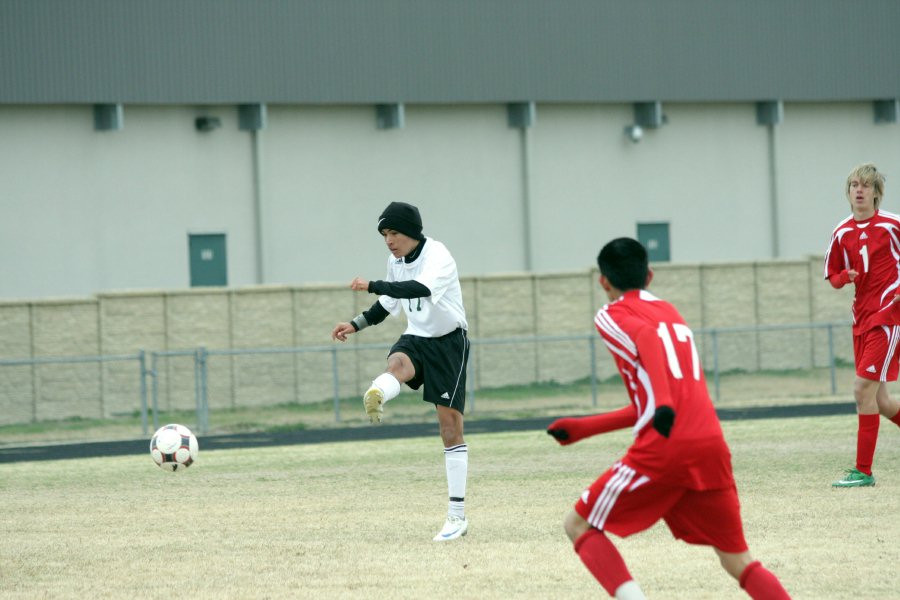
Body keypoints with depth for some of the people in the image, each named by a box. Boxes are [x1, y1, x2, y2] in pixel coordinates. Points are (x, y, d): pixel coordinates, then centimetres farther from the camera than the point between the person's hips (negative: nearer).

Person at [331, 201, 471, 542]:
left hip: (448, 341, -6)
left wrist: (372, 286, -46)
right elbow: (389, 304, 21)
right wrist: (356, 325, 9)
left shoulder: (437, 256, -19)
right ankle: (375, 397, -71)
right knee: (397, 363, -33)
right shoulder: (396, 261, 5)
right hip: (416, 338, 6)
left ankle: (457, 516, -1)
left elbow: (421, 289, -39)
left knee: (450, 423, -5)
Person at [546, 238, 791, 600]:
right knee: (738, 560, 11)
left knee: (579, 525, 9)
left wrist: (663, 403, -32)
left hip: (663, 448, -6)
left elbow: (647, 338, -18)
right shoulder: (670, 312, 28)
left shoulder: (612, 315, 7)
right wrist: (584, 428, 37)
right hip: (711, 444, 6)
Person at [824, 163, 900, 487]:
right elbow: (833, 277, 15)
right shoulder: (842, 233, 8)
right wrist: (844, 277, -8)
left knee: (864, 388, -16)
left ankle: (863, 470, -13)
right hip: (861, 316, 6)